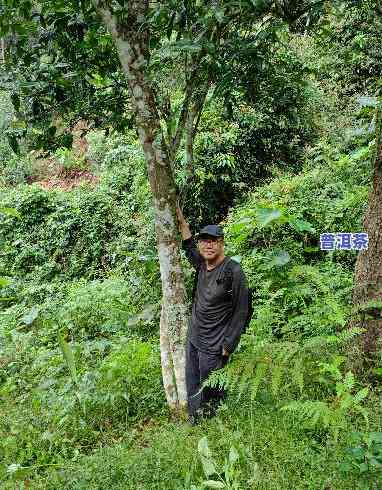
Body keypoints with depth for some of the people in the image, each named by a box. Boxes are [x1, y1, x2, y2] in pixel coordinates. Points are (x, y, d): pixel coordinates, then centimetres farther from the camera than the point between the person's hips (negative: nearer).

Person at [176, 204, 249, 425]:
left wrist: (228, 346, -14)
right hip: (193, 340, 7)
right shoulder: (202, 264, 3)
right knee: (193, 394, 17)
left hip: (213, 348, -7)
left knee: (211, 398, 2)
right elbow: (189, 245, 24)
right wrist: (180, 218, 21)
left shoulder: (234, 271, -16)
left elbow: (241, 312, -14)